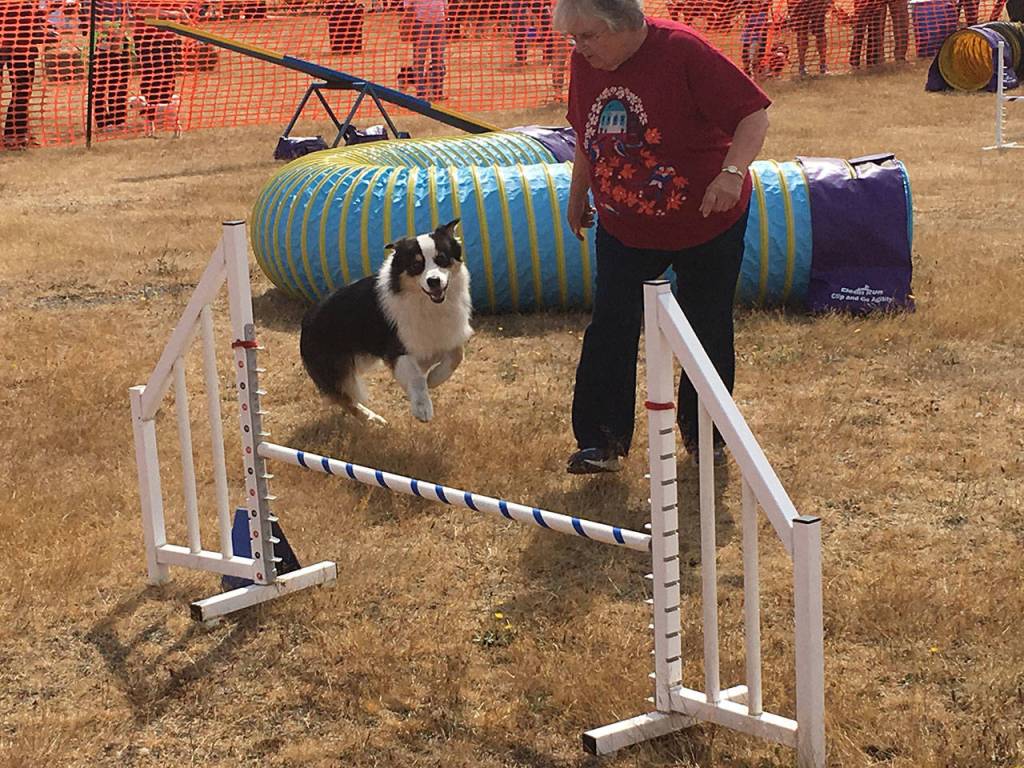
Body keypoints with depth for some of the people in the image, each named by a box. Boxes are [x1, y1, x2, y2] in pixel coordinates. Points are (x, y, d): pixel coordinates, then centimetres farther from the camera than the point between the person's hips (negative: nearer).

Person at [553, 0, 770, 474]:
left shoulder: (682, 51, -23)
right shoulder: (584, 63, -5)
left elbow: (753, 113, -22)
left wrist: (732, 172, -37)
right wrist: (578, 197, 21)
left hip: (707, 223, -4)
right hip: (623, 229, 4)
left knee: (708, 330, 7)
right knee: (609, 329, -5)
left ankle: (704, 436, 25)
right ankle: (602, 440, 3)